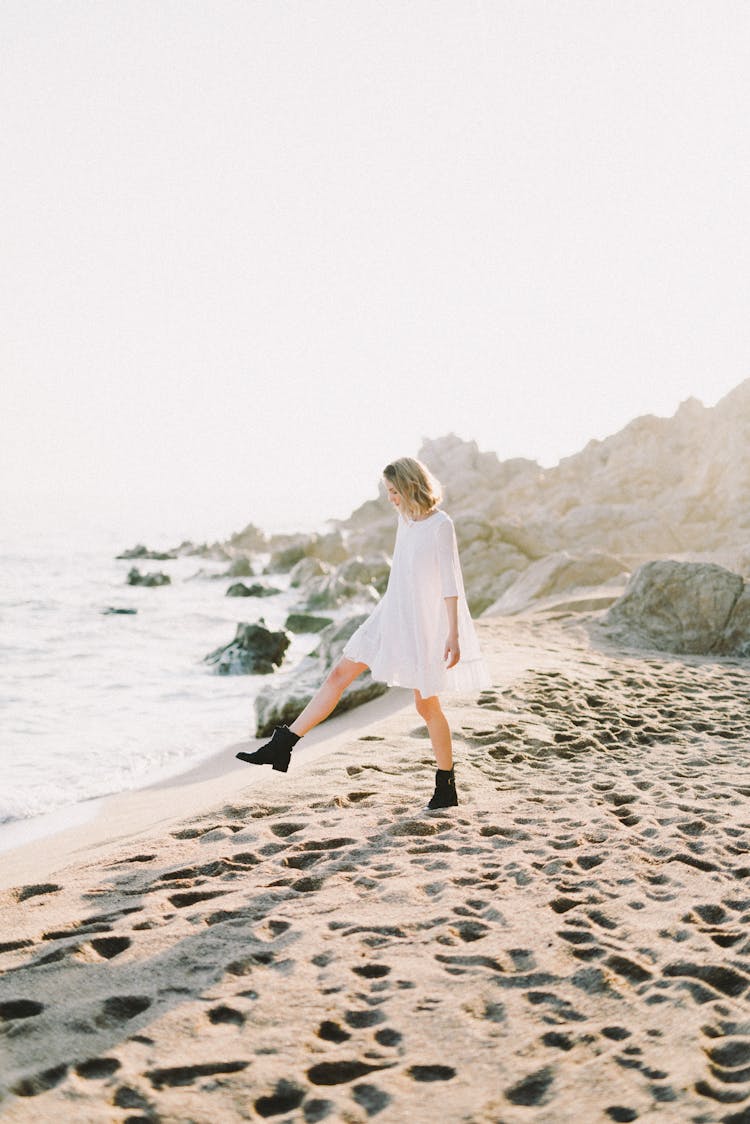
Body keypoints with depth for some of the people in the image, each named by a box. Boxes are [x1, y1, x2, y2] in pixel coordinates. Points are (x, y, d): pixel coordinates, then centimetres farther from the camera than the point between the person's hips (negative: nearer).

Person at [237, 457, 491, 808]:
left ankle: (446, 788, 16)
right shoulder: (405, 517, 7)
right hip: (393, 615, 8)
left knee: (427, 704, 1)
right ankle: (281, 746, 6)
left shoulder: (440, 525, -16)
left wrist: (453, 634, -20)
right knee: (339, 674, 4)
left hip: (423, 623, -8)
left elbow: (452, 582, -17)